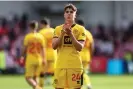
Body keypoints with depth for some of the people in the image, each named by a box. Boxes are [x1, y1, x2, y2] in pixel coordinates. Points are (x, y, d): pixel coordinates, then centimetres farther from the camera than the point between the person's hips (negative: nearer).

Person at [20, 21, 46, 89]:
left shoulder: (28, 36, -8)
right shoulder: (41, 36, 2)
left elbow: (24, 48, -3)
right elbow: (43, 48, 3)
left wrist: (22, 56, 11)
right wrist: (44, 59, 8)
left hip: (30, 59, -4)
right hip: (39, 59, 4)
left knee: (28, 77, -2)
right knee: (35, 77, 15)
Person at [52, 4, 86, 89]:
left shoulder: (80, 29, 3)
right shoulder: (58, 28, 10)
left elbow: (80, 47, -7)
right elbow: (54, 46, 0)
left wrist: (71, 34, -18)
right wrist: (62, 33, -12)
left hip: (75, 65, -2)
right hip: (60, 65, 2)